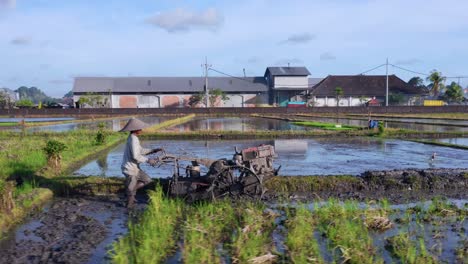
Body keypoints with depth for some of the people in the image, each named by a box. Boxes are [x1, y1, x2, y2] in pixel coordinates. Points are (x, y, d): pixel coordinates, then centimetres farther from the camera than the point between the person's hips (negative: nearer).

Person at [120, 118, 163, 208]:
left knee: (147, 180, 16)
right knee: (131, 190, 3)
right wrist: (148, 160, -19)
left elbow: (141, 150, 19)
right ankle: (129, 206, 19)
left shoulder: (133, 138, 10)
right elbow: (135, 156, -27)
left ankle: (129, 192, 19)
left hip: (135, 168, 10)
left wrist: (153, 150, 10)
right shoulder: (133, 139, -21)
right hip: (130, 169, -10)